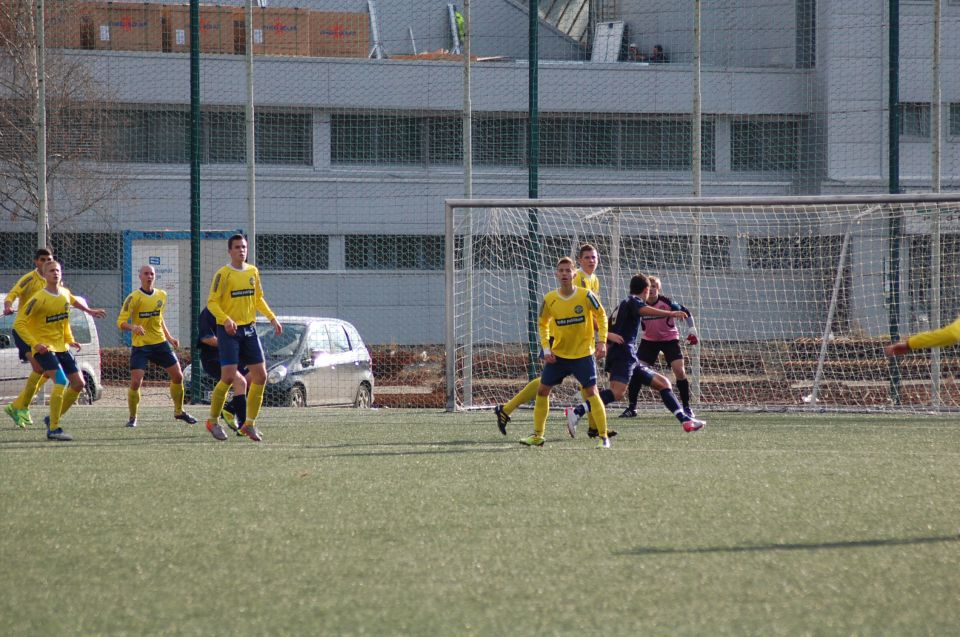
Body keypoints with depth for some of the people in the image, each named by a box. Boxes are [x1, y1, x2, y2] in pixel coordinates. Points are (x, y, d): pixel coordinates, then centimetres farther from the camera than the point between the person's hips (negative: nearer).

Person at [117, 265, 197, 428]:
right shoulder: (134, 297, -11)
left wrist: (169, 337, 17)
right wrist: (133, 327, -33)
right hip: (140, 345, -5)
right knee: (136, 382, -14)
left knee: (177, 376, 5)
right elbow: (121, 322, -14)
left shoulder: (162, 295, 7)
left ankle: (179, 411, 25)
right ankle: (132, 418, 3)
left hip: (160, 343, 5)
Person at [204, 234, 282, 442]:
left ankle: (249, 423, 11)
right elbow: (211, 302, -11)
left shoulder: (253, 271, 10)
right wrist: (226, 320, -26)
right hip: (228, 331, -6)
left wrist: (272, 318, 10)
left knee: (260, 376, 0)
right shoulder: (223, 274, -8)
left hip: (249, 329, 6)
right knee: (228, 377, -13)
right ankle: (213, 421, 4)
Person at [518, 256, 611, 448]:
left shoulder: (586, 295, -12)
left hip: (583, 354, -3)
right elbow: (542, 323, 11)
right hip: (558, 354, 3)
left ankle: (604, 437, -4)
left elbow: (601, 316, 2)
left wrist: (602, 341, -8)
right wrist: (546, 349, 0)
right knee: (542, 390, 3)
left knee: (591, 392, -10)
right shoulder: (549, 299, -5)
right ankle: (538, 435, 17)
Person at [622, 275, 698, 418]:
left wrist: (691, 330, -9)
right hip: (649, 340, 2)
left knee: (679, 370, -15)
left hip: (669, 338, -2)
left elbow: (686, 313, -5)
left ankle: (686, 407, -2)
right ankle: (631, 407, -1)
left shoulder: (666, 303, -19)